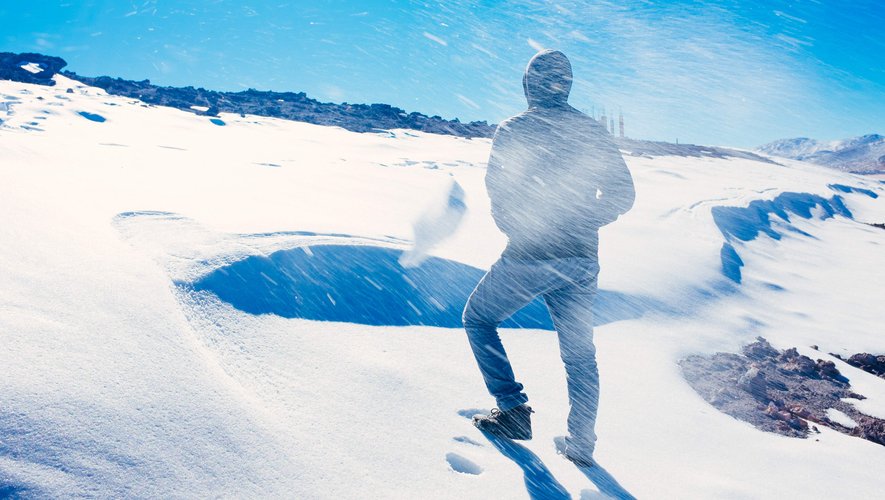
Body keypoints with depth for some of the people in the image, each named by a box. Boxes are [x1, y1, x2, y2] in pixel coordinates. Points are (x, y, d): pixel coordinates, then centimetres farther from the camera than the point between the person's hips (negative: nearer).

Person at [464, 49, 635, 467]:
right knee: (580, 355, 17)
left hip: (529, 257, -4)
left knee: (478, 319, 18)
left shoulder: (513, 130, -6)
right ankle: (581, 444, 20)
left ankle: (513, 409, 12)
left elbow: (497, 192, -8)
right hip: (581, 261, 4)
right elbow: (622, 193, 5)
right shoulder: (593, 132, 5)